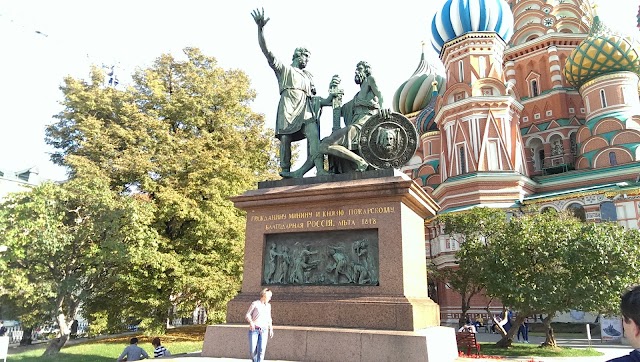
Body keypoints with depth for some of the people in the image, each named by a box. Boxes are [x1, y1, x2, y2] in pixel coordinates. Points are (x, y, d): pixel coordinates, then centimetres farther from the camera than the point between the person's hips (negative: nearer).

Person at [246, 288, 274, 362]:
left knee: (261, 350, -12)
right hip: (254, 330, -3)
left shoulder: (268, 306, 13)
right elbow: (247, 315, -4)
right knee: (252, 351, -3)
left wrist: (271, 329, 17)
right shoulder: (255, 304, -3)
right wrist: (251, 322, -22)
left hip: (263, 331, 3)